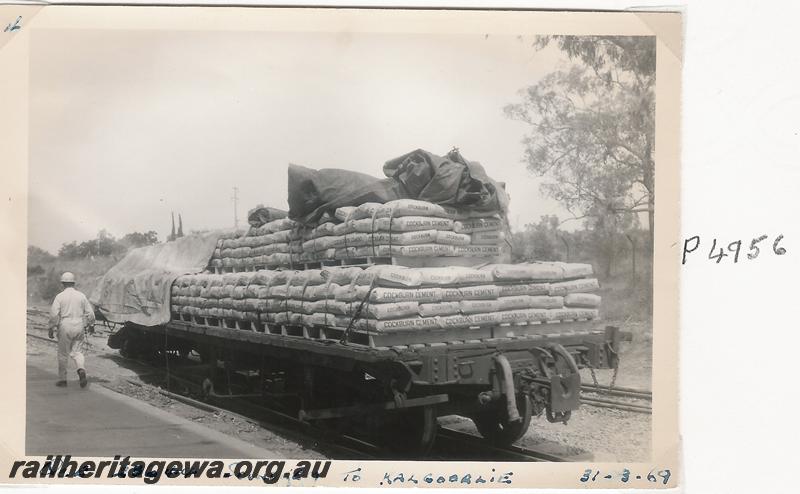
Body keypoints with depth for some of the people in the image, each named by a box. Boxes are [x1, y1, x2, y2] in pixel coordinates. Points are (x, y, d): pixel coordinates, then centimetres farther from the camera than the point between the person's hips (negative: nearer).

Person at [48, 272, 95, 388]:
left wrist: (51, 328, -1)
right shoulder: (81, 296, 5)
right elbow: (90, 313, 6)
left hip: (65, 327, -3)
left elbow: (54, 314, -10)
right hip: (79, 327, 3)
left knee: (63, 354, 8)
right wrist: (90, 325, 23)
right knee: (77, 351, 10)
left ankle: (62, 379, 14)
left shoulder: (60, 296, -4)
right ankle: (81, 370, -17)